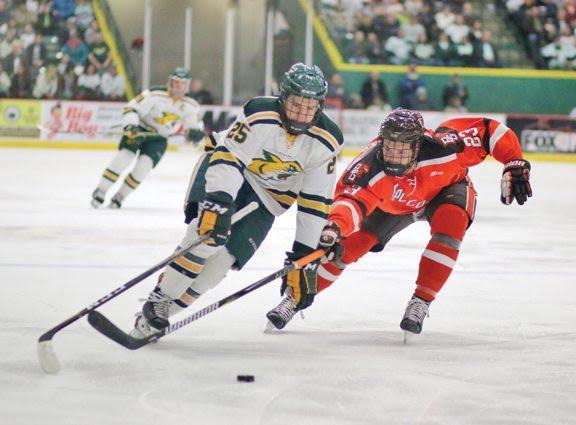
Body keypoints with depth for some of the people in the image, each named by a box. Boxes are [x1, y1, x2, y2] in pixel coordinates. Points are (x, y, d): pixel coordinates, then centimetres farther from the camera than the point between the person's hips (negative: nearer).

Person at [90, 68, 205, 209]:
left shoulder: (190, 106, -8)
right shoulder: (155, 95, -22)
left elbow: (195, 124, 3)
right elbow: (131, 109, -21)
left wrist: (196, 132, -21)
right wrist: (131, 128, -36)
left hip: (159, 139, 3)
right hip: (140, 129, -3)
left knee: (144, 165, -15)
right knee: (125, 155, -21)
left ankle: (119, 197, -1)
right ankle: (100, 192, -15)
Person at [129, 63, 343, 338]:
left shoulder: (327, 142, -15)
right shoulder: (260, 115, -27)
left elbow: (316, 202, -11)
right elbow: (227, 157, -33)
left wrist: (305, 256, -12)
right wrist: (218, 204, -48)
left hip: (266, 198, 3)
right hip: (225, 170, -3)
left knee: (223, 258, -13)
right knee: (208, 235, -29)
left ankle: (158, 316, -2)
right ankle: (158, 300, -17)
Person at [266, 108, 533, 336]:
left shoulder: (441, 147, -42)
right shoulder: (371, 165, -40)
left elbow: (490, 130, -31)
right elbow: (351, 198, -52)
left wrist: (516, 165, -32)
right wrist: (335, 226, -72)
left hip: (446, 188, -1)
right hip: (392, 202, 1)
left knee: (450, 225, -33)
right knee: (350, 243, -9)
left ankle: (420, 302, -23)